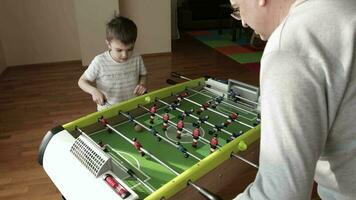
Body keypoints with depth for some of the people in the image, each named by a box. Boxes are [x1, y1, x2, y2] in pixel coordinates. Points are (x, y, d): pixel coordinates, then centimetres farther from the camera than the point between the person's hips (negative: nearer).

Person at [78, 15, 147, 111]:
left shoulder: (137, 59, -7)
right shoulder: (99, 62, -14)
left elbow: (143, 75, 13)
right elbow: (82, 81, -2)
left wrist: (142, 83, -10)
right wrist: (93, 90, -22)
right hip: (108, 110, 1)